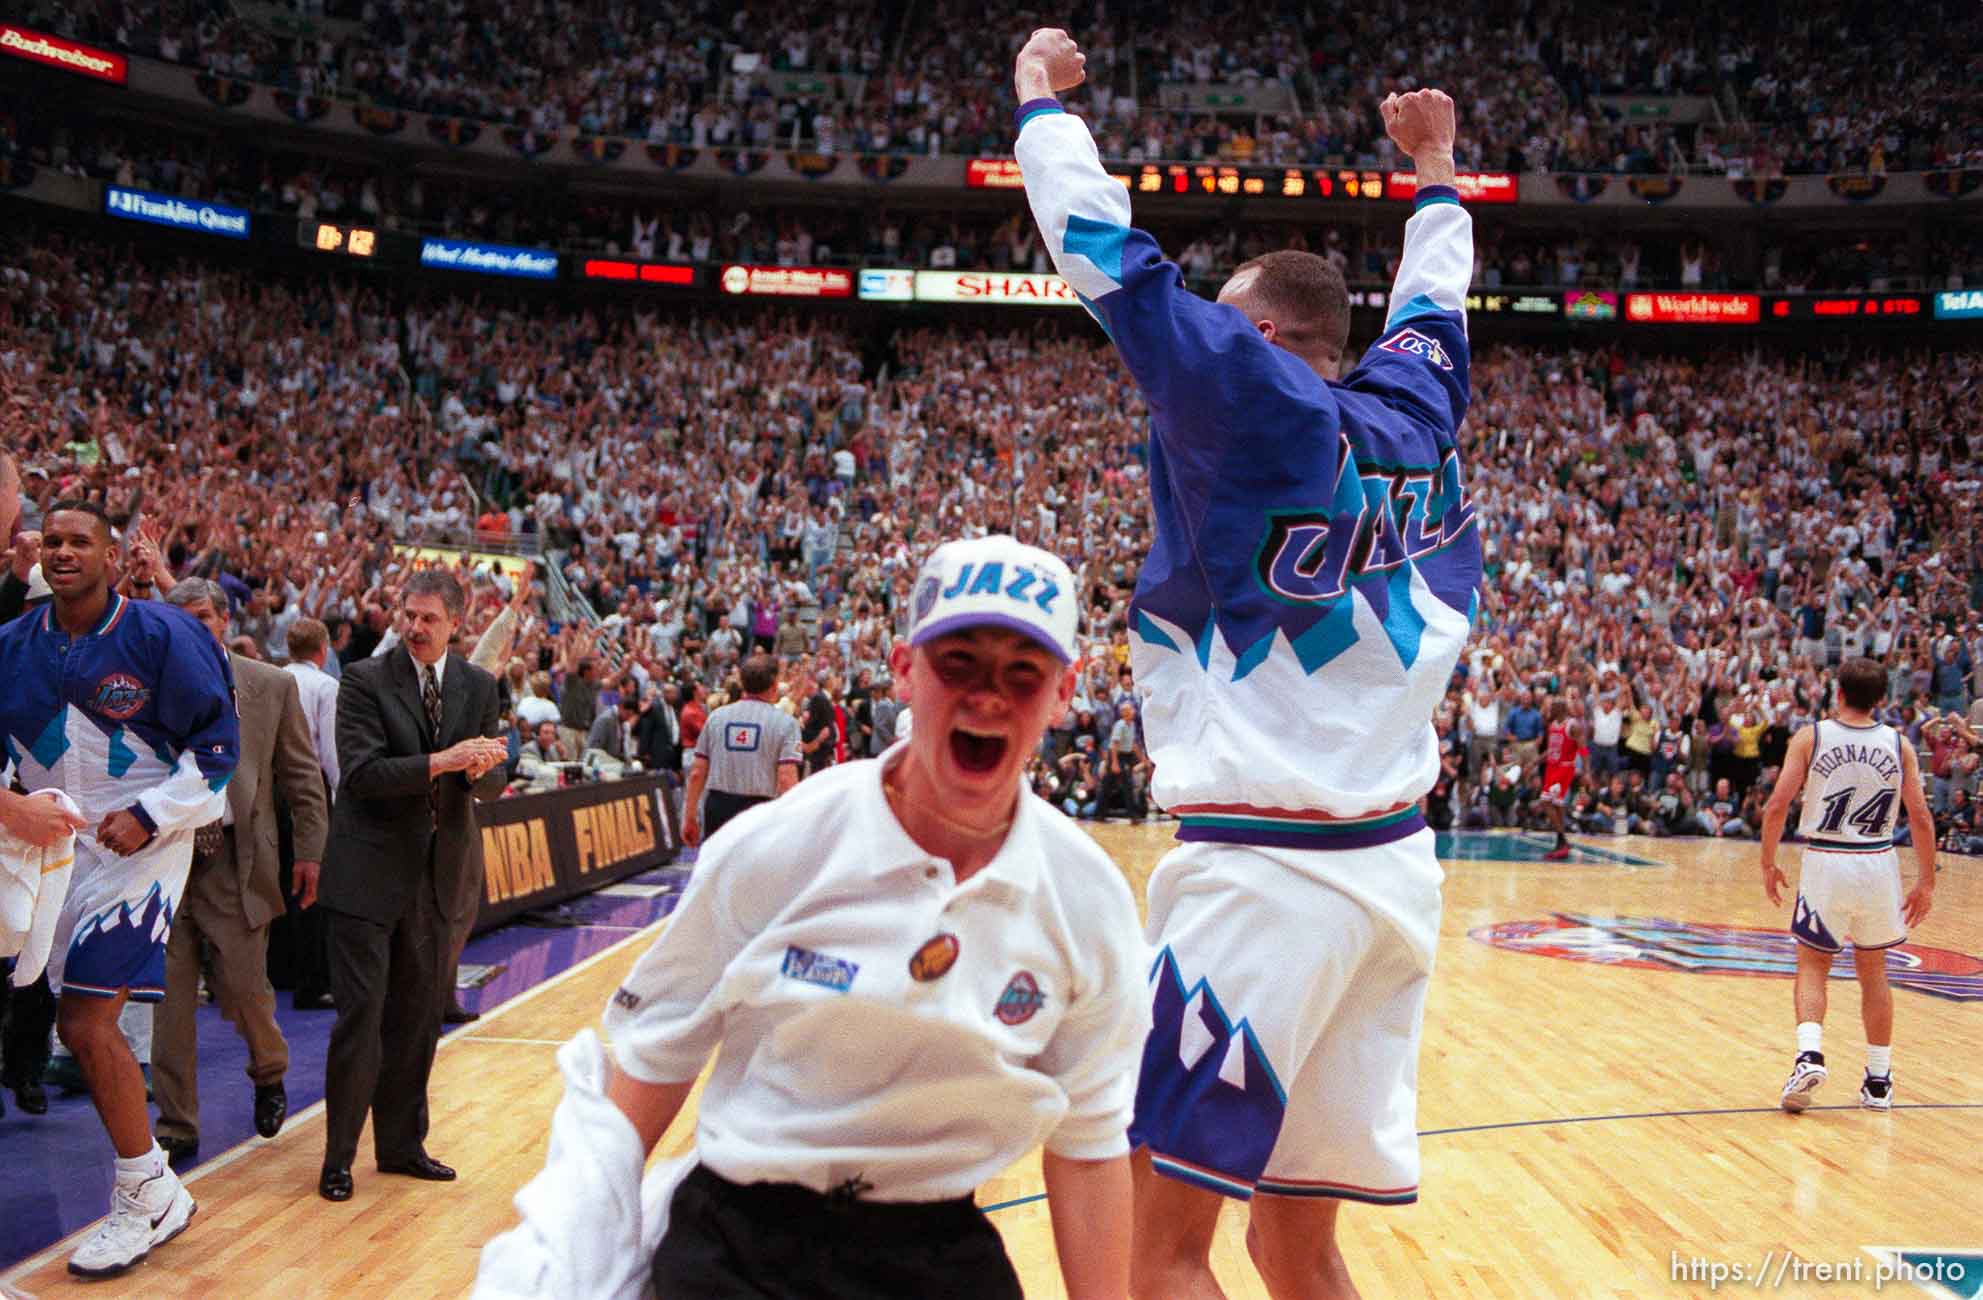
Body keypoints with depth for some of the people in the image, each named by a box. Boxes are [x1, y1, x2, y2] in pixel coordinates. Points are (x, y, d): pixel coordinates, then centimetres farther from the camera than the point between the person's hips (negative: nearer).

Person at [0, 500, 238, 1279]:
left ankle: (145, 1196, 4)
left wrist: (149, 815, -16)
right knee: (79, 1027, 9)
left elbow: (218, 743, -8)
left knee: (88, 1022, -12)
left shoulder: (161, 635, -10)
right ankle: (158, 1193, 25)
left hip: (138, 846, -6)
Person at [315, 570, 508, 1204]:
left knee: (419, 1015, 12)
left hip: (436, 873, 5)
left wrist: (480, 769, -18)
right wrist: (442, 761, -27)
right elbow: (362, 772, -18)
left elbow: (493, 781, 5)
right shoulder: (364, 679, -7)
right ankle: (339, 1156, 10)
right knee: (361, 1014, -4)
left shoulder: (478, 687, 6)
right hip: (369, 871, -4)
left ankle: (402, 1143, 25)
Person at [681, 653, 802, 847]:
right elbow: (786, 780, -12)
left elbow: (697, 773, 6)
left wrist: (690, 817, 14)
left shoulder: (717, 716, 7)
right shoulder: (784, 722, -3)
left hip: (717, 809, 3)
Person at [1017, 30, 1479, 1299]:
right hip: (1396, 868, 8)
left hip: (1264, 869, -8)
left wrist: (1042, 95, 16)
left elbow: (1114, 260, 0)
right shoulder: (1413, 414, 11)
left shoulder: (1257, 406, -6)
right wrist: (1435, 169, 49)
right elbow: (1433, 304, 32)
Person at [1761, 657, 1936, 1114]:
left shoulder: (1810, 737, -4)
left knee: (1812, 966, 12)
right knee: (1873, 971, 17)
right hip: (1878, 865, 2)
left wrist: (1768, 864, 3)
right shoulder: (1899, 744, 2)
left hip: (1824, 862, -2)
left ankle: (1809, 1055, -11)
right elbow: (1921, 818, -1)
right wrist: (1926, 882, 7)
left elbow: (1776, 807, -9)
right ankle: (1879, 1081, 21)